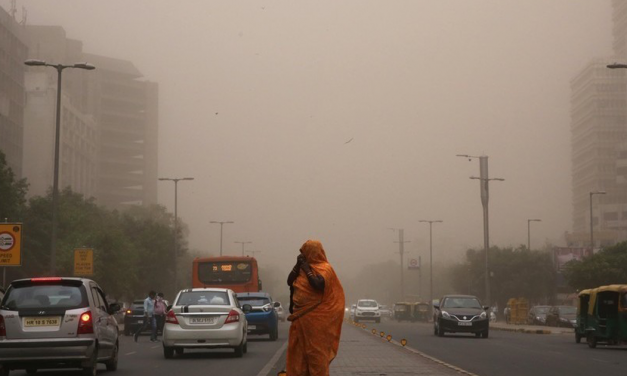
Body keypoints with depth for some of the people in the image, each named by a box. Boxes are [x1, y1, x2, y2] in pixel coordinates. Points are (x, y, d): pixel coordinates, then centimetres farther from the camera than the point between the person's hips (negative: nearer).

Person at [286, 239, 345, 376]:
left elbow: (318, 285, -24)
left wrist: (307, 269, -15)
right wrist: (297, 265, 0)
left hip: (316, 318, -7)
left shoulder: (324, 268, -9)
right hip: (300, 317, 7)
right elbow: (290, 282, 10)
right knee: (299, 350, 9)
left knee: (316, 351, -5)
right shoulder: (303, 267, 12)